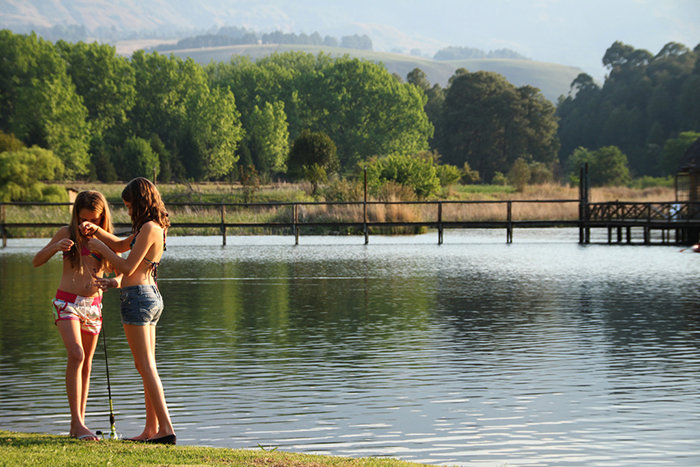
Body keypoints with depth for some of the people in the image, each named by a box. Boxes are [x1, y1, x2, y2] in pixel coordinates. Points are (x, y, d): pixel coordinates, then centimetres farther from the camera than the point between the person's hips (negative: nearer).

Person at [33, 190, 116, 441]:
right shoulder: (67, 233, 0)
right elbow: (36, 261, 2)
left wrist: (116, 281, -20)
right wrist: (56, 247, -17)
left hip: (93, 305, 4)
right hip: (67, 302, -4)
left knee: (86, 364, 7)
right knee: (76, 355, -21)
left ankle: (79, 424, 14)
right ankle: (76, 421, -21)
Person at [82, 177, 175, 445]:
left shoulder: (149, 228, -16)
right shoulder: (155, 228, 14)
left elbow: (127, 267, -16)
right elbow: (121, 245, 26)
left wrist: (101, 248, -4)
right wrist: (97, 231, 12)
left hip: (138, 296, -10)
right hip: (151, 295, 10)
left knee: (146, 367, -8)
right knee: (147, 367, 12)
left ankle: (167, 429, -12)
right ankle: (152, 429, 14)